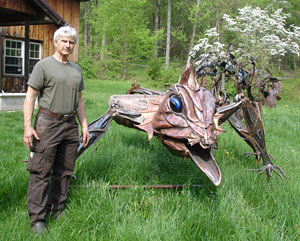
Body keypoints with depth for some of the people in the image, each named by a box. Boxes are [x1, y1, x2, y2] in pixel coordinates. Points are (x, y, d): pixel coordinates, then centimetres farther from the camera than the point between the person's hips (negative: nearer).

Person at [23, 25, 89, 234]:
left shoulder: (76, 69, 16)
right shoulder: (44, 65, -2)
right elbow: (30, 97, -6)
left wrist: (84, 126, 16)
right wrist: (28, 126, -14)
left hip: (70, 126, 6)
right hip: (48, 124, -6)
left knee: (64, 172, 11)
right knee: (41, 172, -5)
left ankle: (57, 211, 22)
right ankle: (37, 218, 0)